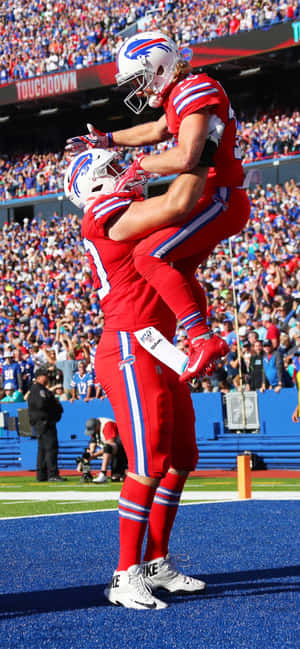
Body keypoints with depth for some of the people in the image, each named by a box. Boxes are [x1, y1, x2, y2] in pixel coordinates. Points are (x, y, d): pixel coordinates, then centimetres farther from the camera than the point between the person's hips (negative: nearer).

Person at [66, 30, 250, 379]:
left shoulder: (194, 91, -16)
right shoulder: (180, 96, 16)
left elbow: (186, 158, -27)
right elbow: (155, 131, 37)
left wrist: (141, 165, -11)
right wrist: (105, 140, 38)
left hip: (221, 200, -11)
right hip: (217, 200, 11)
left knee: (150, 255, -19)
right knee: (178, 271, 22)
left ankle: (202, 338, -25)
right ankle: (203, 343, 26)